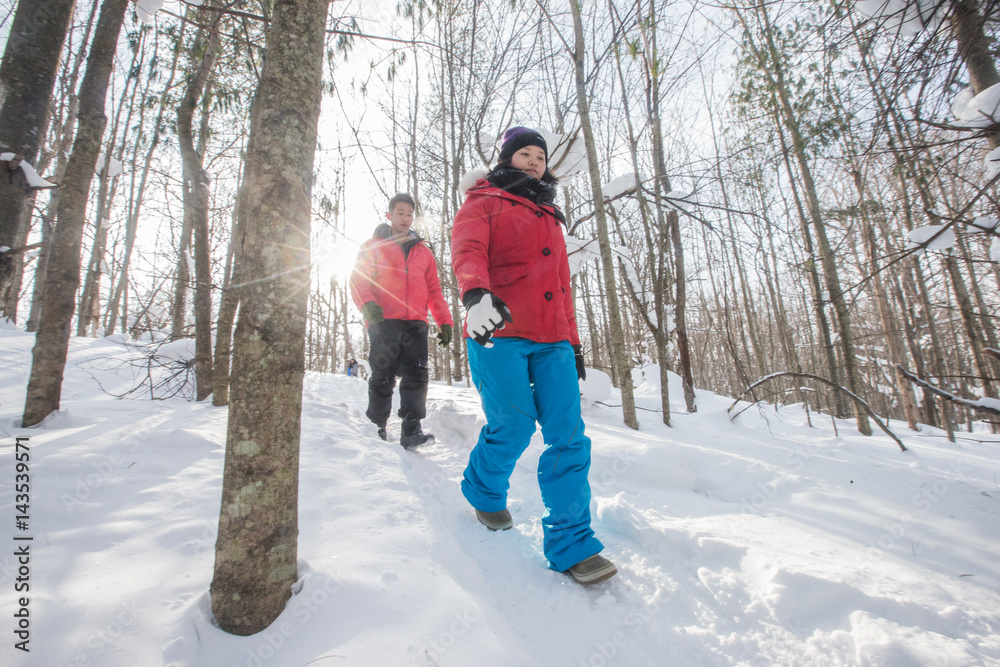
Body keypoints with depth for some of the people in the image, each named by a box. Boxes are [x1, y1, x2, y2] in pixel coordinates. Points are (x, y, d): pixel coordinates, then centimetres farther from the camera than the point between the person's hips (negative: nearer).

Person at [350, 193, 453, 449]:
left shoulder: (423, 251, 22)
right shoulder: (372, 246, 15)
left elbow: (434, 289, 19)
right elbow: (358, 281, 6)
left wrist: (444, 321, 8)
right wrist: (367, 304, -15)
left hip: (416, 324, 2)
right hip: (383, 322, -2)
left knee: (417, 377, -7)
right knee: (382, 379, 2)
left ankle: (412, 430, -7)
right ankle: (376, 428, 15)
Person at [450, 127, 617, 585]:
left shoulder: (550, 217, 30)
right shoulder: (484, 202, 13)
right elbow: (467, 250, -9)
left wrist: (573, 341, 20)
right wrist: (476, 293, -32)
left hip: (552, 341, 5)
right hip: (499, 333, -5)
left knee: (568, 436, -6)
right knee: (513, 428, -9)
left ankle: (570, 545, 1)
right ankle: (484, 493, 23)